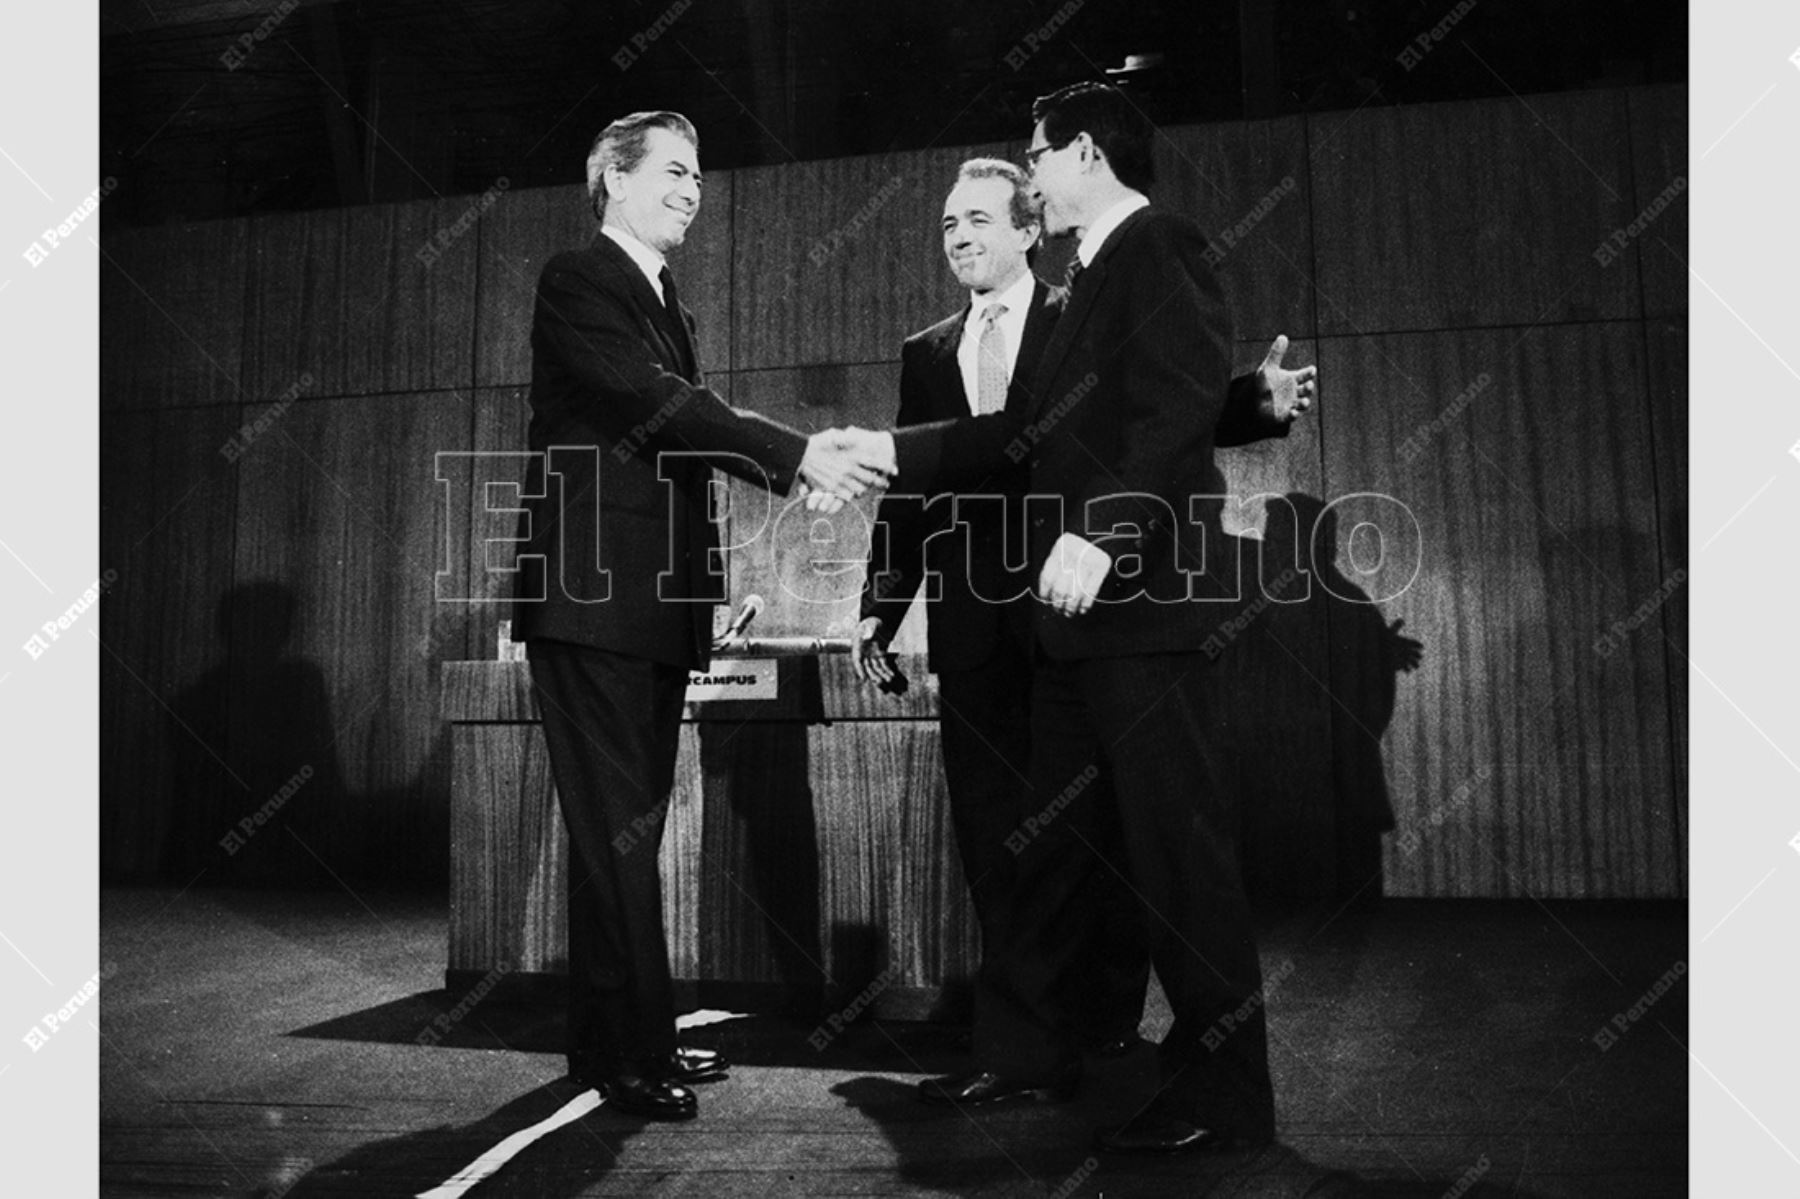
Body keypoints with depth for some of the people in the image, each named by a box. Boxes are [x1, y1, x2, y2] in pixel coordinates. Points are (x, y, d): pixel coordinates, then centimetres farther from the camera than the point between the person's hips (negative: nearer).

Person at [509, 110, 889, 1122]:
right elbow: (657, 400, -18)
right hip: (593, 592, -9)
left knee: (630, 826, 12)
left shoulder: (666, 302, 23)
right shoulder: (578, 281, -5)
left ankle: (616, 1039, 22)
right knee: (619, 827, -6)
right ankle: (634, 1052, 3)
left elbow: (688, 420, 15)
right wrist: (795, 451, -23)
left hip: (656, 600, 9)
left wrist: (797, 460, 0)